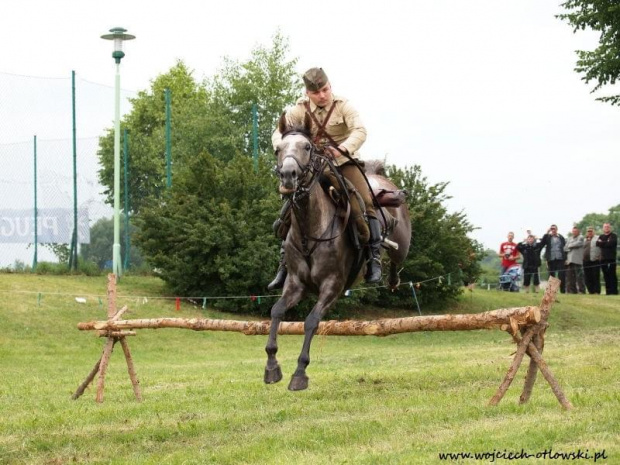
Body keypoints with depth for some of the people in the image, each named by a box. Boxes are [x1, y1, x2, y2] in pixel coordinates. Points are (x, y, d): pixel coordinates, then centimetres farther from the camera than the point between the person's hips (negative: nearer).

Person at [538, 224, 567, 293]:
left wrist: (565, 258, 2)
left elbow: (565, 247, 9)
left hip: (560, 259, -1)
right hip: (551, 259, 1)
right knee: (551, 275, 4)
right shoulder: (547, 237, 8)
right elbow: (542, 243, -8)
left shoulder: (561, 237, 9)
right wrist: (547, 234, -12)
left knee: (561, 275, -7)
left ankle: (563, 290, -5)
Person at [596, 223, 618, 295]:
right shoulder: (601, 236, 19)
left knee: (612, 275, -8)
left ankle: (614, 291, -8)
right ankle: (608, 291, 7)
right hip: (603, 258, 5)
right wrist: (606, 243, -10)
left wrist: (602, 243, -4)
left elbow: (611, 243, -14)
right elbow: (597, 243, 2)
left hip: (611, 258, -5)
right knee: (606, 276, 4)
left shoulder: (613, 236, 3)